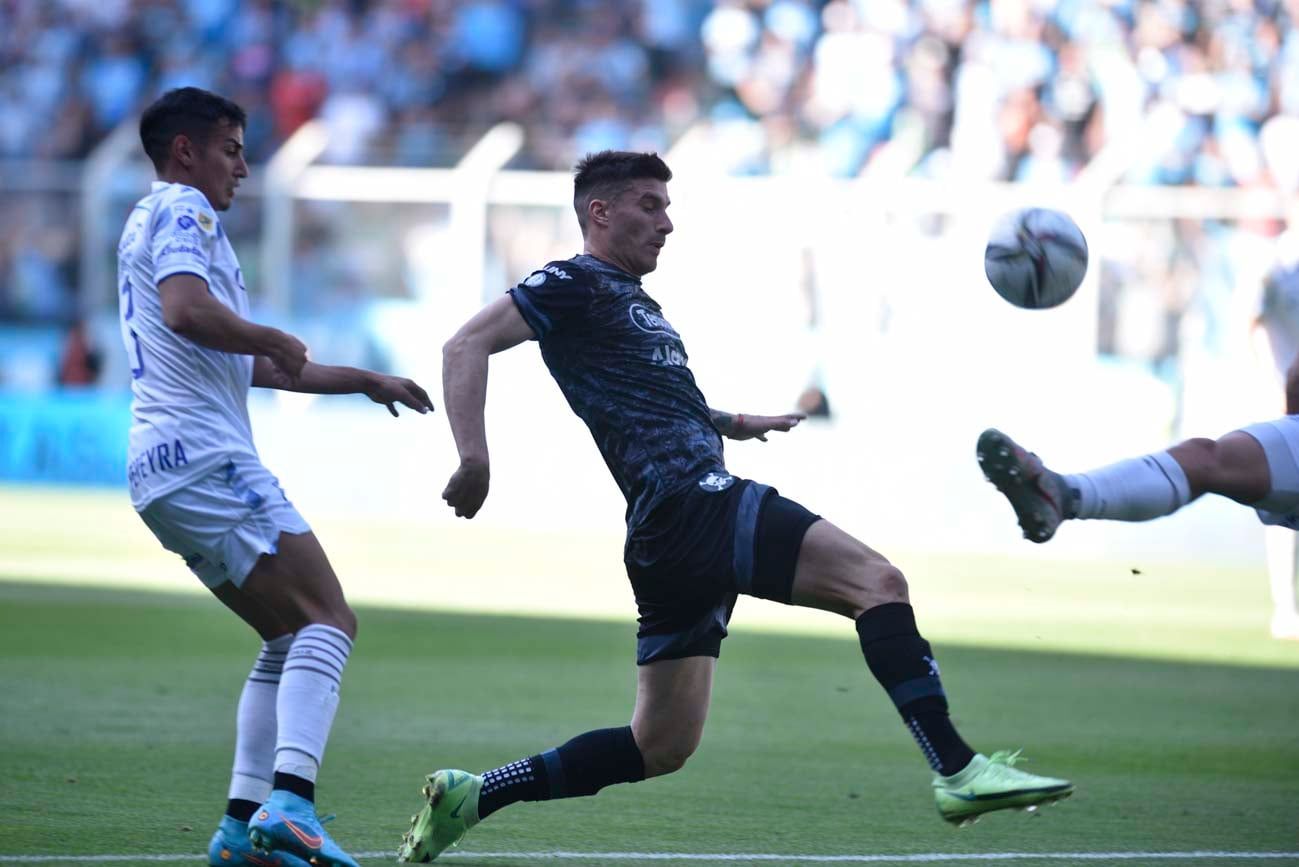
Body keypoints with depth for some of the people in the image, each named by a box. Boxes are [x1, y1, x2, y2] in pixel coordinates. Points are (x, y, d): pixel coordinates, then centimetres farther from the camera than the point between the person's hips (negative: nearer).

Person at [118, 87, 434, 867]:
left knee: (292, 639, 13)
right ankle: (290, 802, -34)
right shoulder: (182, 210, -3)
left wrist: (369, 382, 36)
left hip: (165, 469, 10)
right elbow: (186, 309, -24)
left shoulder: (162, 220, 29)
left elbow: (255, 368, 35)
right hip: (205, 456, -10)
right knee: (328, 620, -17)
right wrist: (276, 340, -8)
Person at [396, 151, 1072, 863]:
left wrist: (729, 423, 35)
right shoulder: (573, 284, 0)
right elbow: (467, 347, -11)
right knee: (878, 581, -18)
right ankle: (958, 772, -27)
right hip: (690, 505, -10)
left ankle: (467, 797, 11)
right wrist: (474, 460, -22)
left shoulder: (634, 300, 28)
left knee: (660, 748, 9)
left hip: (673, 537, 10)